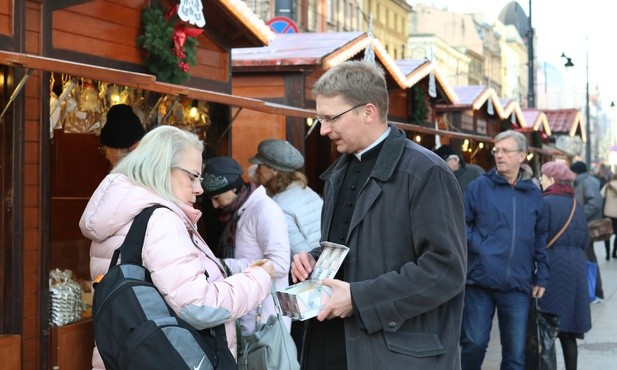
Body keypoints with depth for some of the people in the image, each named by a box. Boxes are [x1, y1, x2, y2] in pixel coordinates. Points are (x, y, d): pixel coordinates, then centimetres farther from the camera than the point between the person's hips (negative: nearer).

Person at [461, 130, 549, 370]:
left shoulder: (533, 194, 10)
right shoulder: (479, 187, 1)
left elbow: (541, 239, 15)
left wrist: (541, 277, 11)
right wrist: (477, 246, -12)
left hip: (518, 287, 2)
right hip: (480, 281, -2)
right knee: (474, 343, 4)